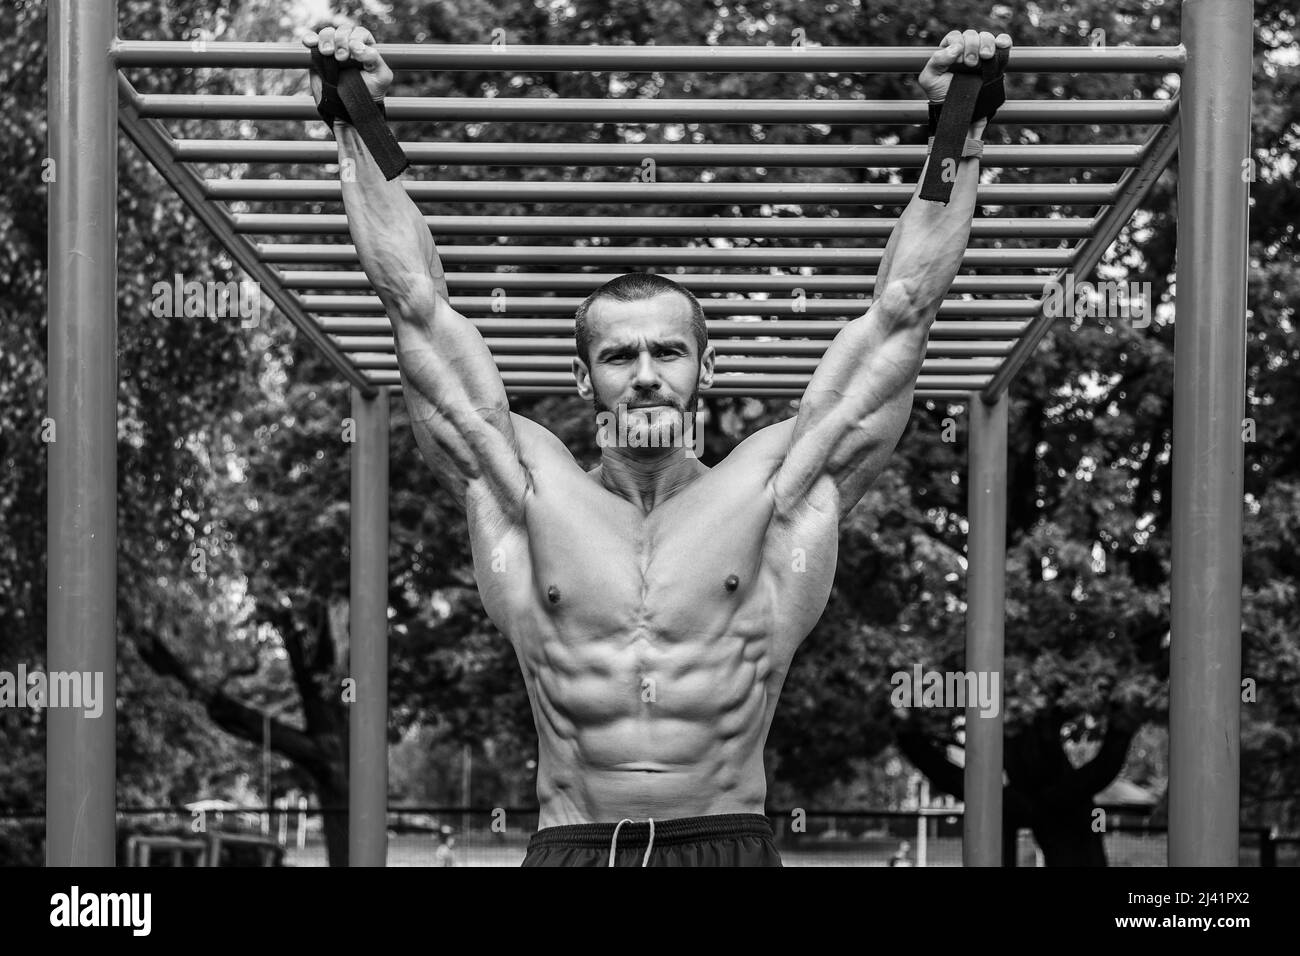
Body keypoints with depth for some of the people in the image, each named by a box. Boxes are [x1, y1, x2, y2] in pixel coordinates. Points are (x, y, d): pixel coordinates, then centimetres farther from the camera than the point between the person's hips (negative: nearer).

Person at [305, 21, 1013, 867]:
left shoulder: (774, 487, 11)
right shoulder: (528, 488, 12)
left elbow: (903, 308, 14)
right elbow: (418, 302, 15)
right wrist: (361, 133, 17)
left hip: (729, 846, 0)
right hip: (569, 848, 0)